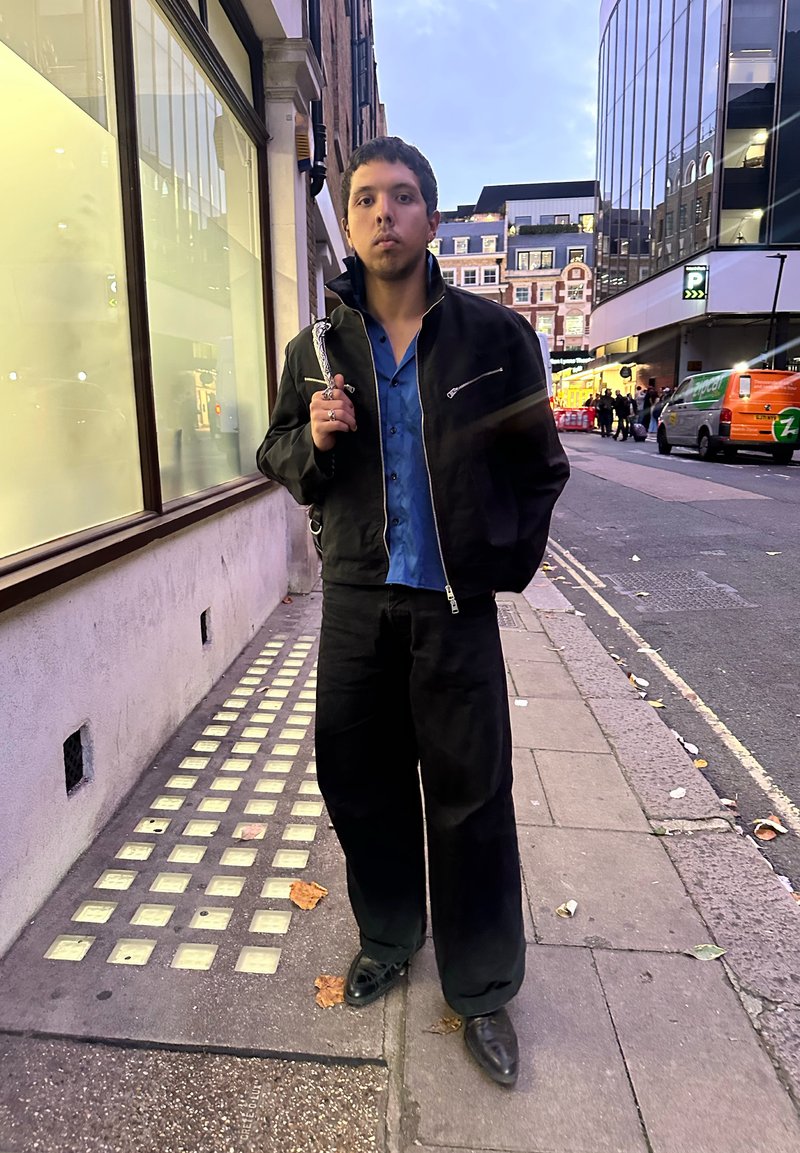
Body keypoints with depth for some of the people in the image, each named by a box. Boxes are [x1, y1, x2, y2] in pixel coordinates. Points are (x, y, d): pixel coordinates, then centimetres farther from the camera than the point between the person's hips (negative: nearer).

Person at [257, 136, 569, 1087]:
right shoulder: (316, 350, 4)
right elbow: (278, 459, 12)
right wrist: (312, 440, -10)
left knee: (472, 802, 5)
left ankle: (482, 990, 26)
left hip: (456, 607, -2)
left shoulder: (496, 335, -2)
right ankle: (387, 939, 39)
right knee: (359, 784, 14)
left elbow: (539, 466, 6)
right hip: (356, 602, 3)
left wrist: (507, 563, 0)